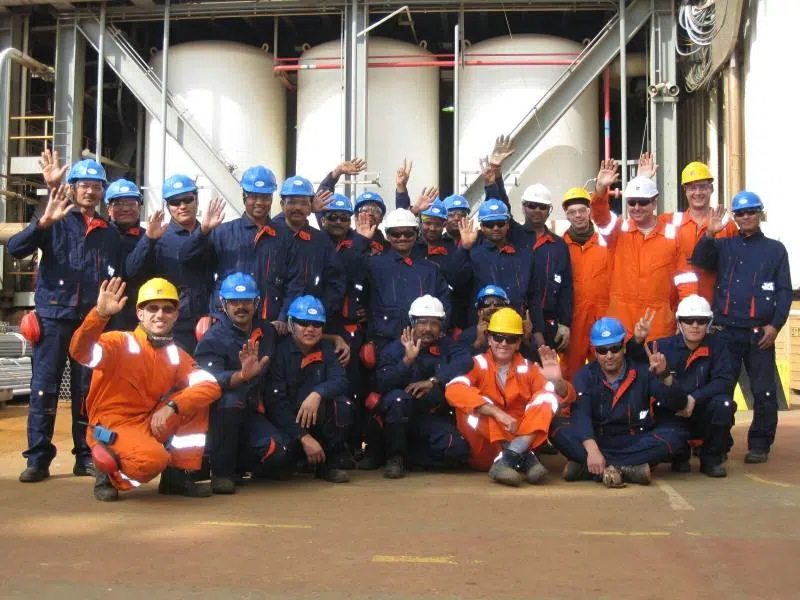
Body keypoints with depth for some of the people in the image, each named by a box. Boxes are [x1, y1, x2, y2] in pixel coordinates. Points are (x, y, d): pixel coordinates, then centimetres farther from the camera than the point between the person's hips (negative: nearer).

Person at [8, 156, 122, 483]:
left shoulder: (110, 233, 14)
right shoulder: (57, 221, 3)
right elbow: (15, 248, -11)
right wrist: (44, 221, -25)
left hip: (91, 320, 3)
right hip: (53, 315, -3)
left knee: (86, 391, 7)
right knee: (44, 388, -2)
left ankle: (86, 456, 15)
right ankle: (38, 458, 4)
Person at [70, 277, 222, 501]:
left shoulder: (177, 356, 6)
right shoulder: (120, 342, -10)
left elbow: (211, 386, -8)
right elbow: (80, 351, -29)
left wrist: (171, 406, -23)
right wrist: (100, 314, -45)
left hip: (150, 425, 6)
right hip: (111, 428, -6)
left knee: (197, 400, -7)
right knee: (154, 459, -34)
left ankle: (178, 475, 0)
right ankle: (108, 473, 0)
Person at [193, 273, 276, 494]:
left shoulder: (268, 332, 6)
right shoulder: (213, 339, -10)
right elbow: (211, 379, -28)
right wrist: (242, 375, -46)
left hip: (253, 411, 4)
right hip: (220, 415, -4)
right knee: (229, 400, -35)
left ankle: (238, 465, 15)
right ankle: (221, 471, -18)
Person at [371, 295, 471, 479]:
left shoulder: (446, 346, 4)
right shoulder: (395, 348, -1)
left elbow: (465, 362, -18)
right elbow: (383, 385, -14)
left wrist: (433, 381, -29)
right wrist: (408, 359, -26)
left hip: (434, 418, 2)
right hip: (399, 416, -1)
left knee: (459, 449, -24)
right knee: (398, 398, -34)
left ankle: (406, 455, -3)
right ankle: (395, 456, -15)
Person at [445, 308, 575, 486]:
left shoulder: (527, 368, 5)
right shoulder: (477, 364, -4)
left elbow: (566, 397, -1)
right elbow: (454, 390, -25)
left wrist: (557, 380, -25)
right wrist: (497, 412, -34)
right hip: (484, 454, -3)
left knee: (547, 396, -13)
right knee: (469, 404, -25)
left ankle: (509, 457, -33)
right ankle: (523, 457, -32)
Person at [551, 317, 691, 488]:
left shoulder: (643, 372, 1)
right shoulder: (585, 376, -1)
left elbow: (679, 404, -8)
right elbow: (580, 414, -17)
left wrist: (664, 375, -28)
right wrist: (592, 450, -35)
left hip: (637, 443, 1)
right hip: (597, 441, -1)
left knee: (676, 435, -27)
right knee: (559, 431, -26)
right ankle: (629, 468, -36)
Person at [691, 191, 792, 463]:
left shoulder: (775, 249, 10)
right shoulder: (723, 245, 13)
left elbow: (784, 291, 5)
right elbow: (699, 261, -4)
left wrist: (775, 325, -6)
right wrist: (709, 234, -18)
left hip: (760, 333, -1)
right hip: (726, 331, 1)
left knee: (764, 392, -1)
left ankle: (759, 445, 10)